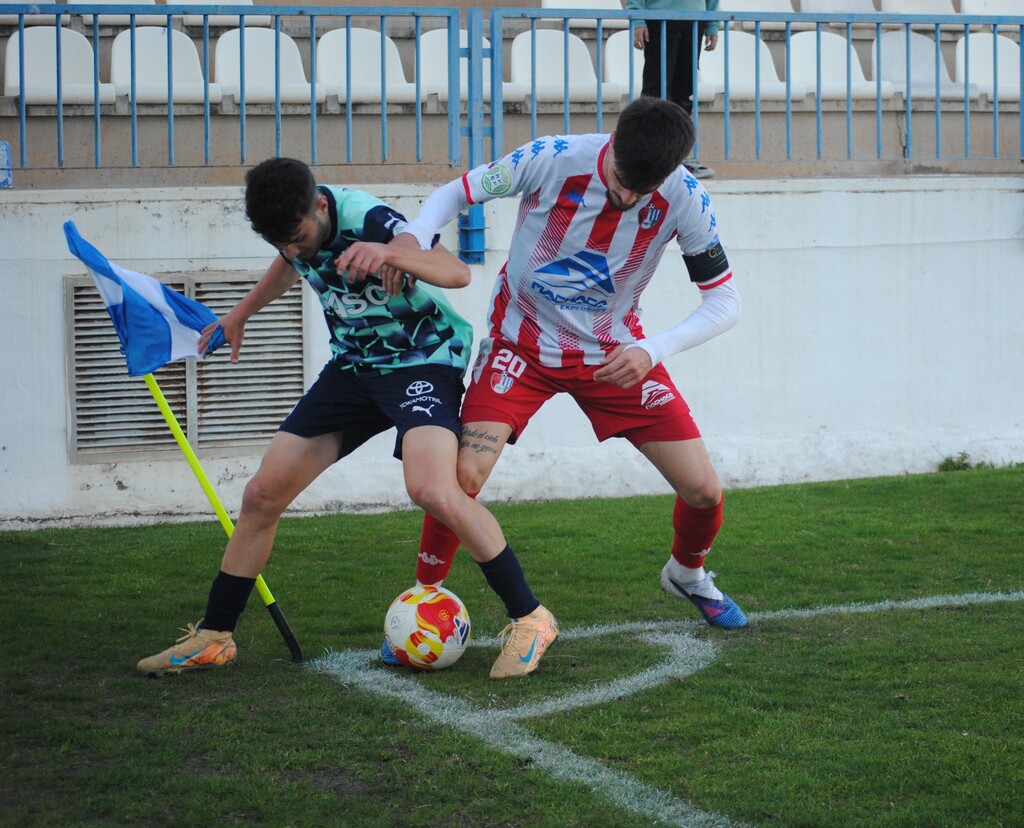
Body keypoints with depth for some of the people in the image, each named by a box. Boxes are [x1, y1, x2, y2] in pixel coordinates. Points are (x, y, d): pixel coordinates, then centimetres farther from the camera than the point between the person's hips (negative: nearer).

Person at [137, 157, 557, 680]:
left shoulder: (368, 221, -29)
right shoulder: (293, 226, -8)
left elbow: (457, 273, -42)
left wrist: (391, 253, -60)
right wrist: (241, 313, 32)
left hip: (422, 360, -7)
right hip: (353, 362, 7)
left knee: (432, 490, -32)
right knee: (262, 495, 1)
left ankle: (530, 620, -16)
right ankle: (213, 637, 16)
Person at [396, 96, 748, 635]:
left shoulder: (684, 199, -20)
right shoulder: (551, 160, -24)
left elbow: (724, 302, -12)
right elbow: (456, 193, -9)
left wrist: (653, 350, -29)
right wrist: (411, 239, -30)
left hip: (615, 351, 2)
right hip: (524, 342, -2)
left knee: (703, 491, -3)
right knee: (463, 475, -22)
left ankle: (687, 575, 32)